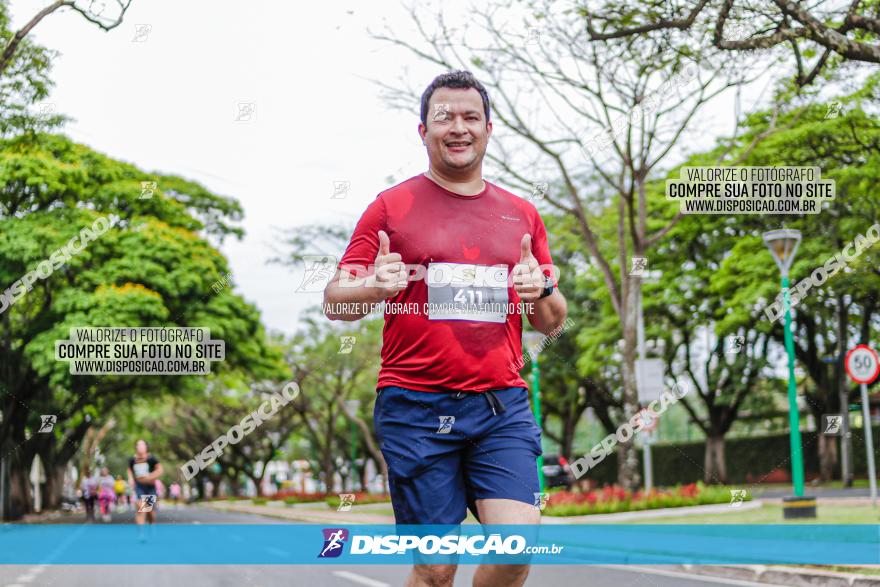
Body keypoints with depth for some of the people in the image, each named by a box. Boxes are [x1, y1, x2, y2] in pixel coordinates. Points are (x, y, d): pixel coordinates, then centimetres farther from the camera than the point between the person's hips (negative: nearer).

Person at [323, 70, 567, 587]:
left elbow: (551, 323, 18)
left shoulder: (522, 215, 14)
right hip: (416, 408, -2)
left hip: (502, 407, 3)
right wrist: (373, 288, -18)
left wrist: (543, 293, -5)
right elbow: (334, 302, 4)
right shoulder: (391, 207, 5)